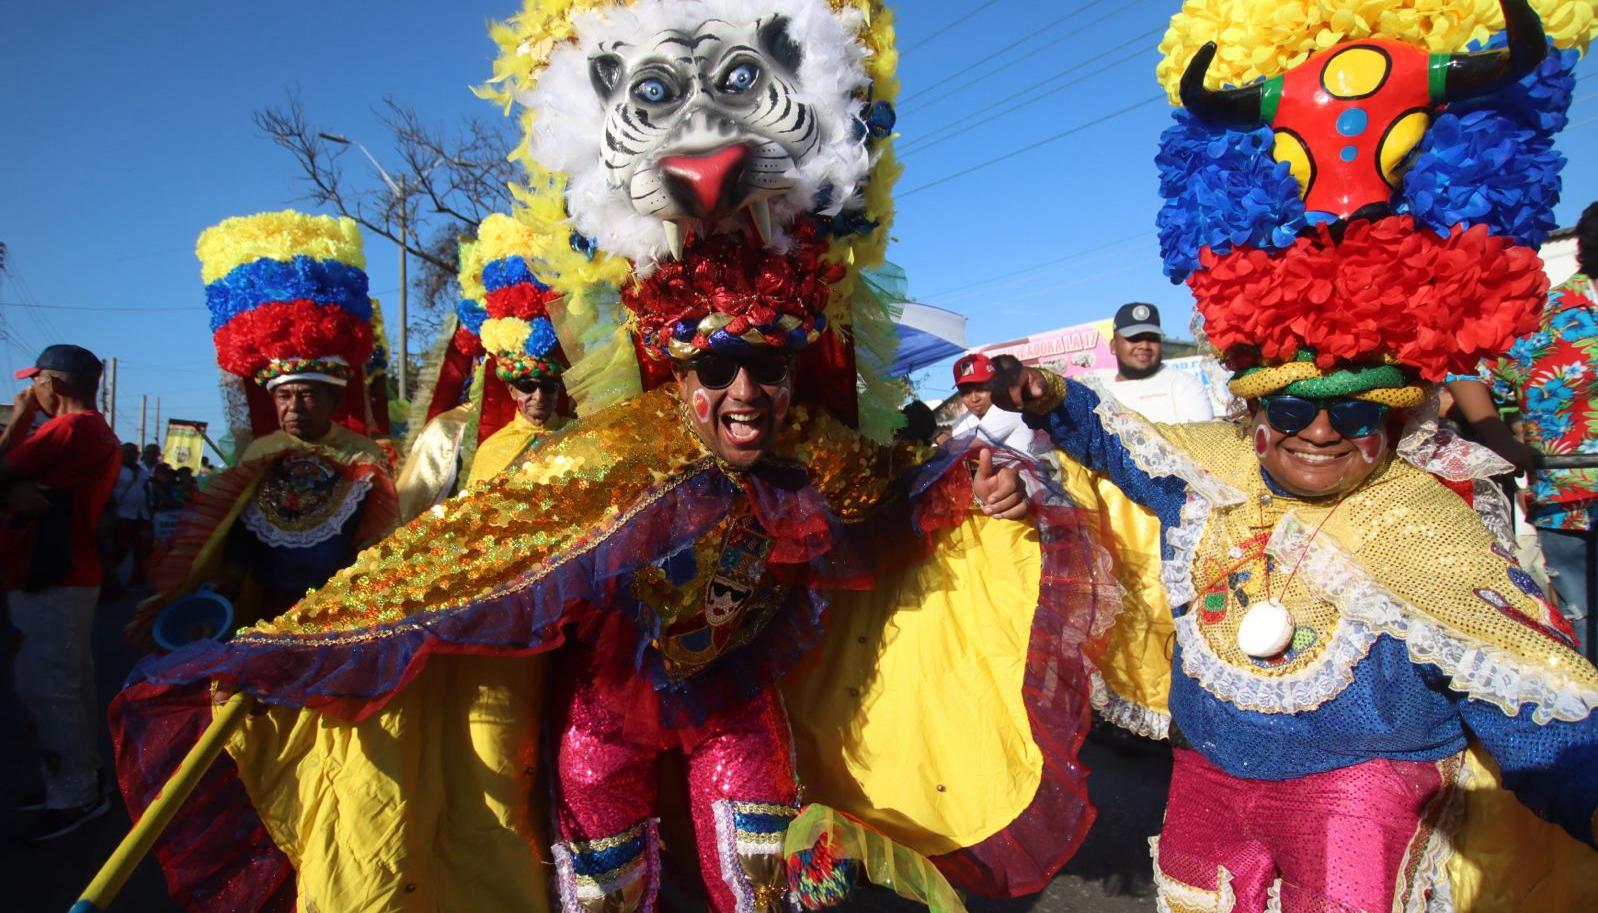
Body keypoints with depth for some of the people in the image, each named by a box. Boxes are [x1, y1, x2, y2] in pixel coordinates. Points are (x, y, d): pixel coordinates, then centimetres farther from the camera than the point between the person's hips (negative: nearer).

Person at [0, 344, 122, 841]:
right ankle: (79, 781, 24)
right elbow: (47, 487, 10)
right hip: (69, 574, 10)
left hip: (47, 581, -10)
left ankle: (73, 796, 2)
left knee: (44, 689, -5)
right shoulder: (101, 434, 15)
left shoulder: (66, 428, -17)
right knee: (70, 686, 15)